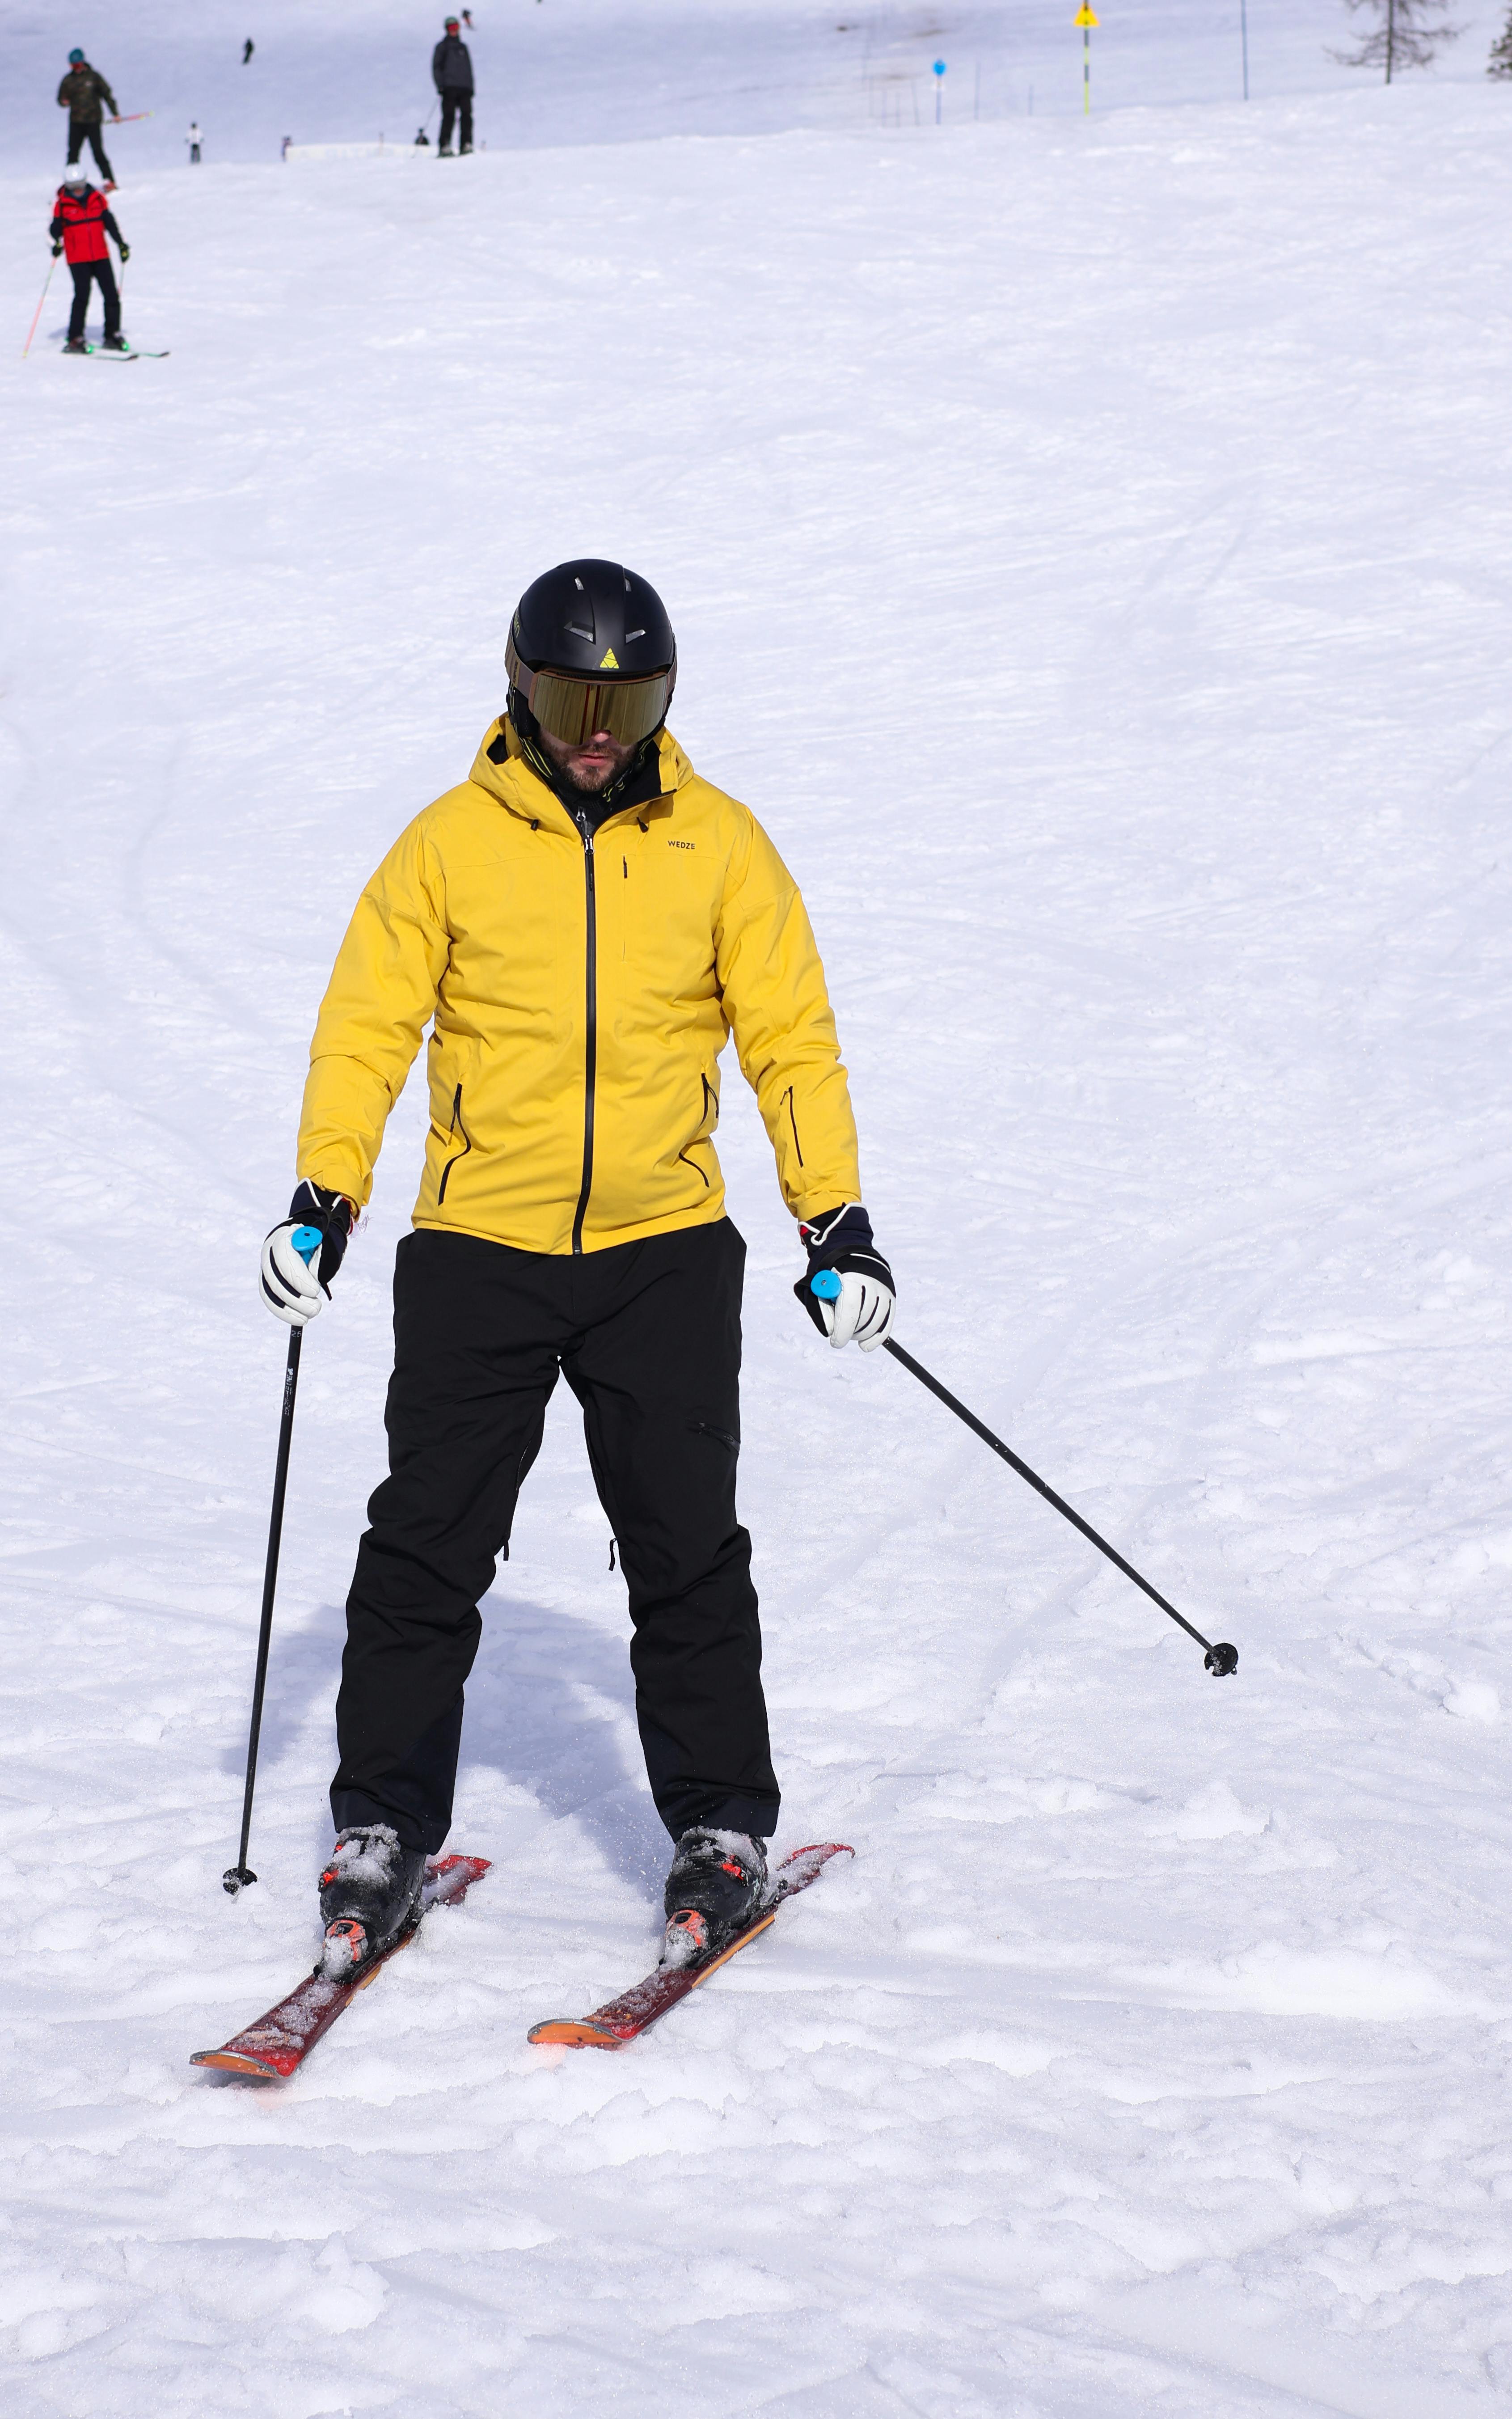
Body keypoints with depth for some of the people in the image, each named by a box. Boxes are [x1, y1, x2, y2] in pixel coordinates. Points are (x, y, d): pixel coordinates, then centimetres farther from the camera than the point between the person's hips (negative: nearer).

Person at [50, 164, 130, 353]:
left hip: (101, 256, 4)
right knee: (82, 296, -13)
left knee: (112, 295, 2)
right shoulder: (62, 204, -3)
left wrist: (121, 244, 13)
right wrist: (57, 244, -21)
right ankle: (75, 340, -7)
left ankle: (113, 336, 15)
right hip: (78, 259, -4)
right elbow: (56, 229, -1)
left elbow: (109, 222, 14)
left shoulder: (97, 199, 4)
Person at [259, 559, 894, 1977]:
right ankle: (382, 1830, 9)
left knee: (686, 1551, 0)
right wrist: (324, 1194, -8)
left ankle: (720, 1826, 11)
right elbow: (369, 1024, 3)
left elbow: (790, 1036, 5)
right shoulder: (451, 842, 1)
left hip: (665, 1252, 0)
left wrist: (835, 1220, -3)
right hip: (477, 1244, 0)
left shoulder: (718, 846, 3)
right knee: (427, 1544, -1)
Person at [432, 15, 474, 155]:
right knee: (449, 116, -12)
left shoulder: (463, 47, 23)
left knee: (466, 115, -9)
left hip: (465, 87, 4)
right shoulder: (442, 46, 11)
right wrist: (440, 85, -9)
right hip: (449, 87, -4)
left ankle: (467, 145, -9)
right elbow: (436, 67, 5)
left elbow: (469, 68, 25)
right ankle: (445, 147, -14)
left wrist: (471, 87, 15)